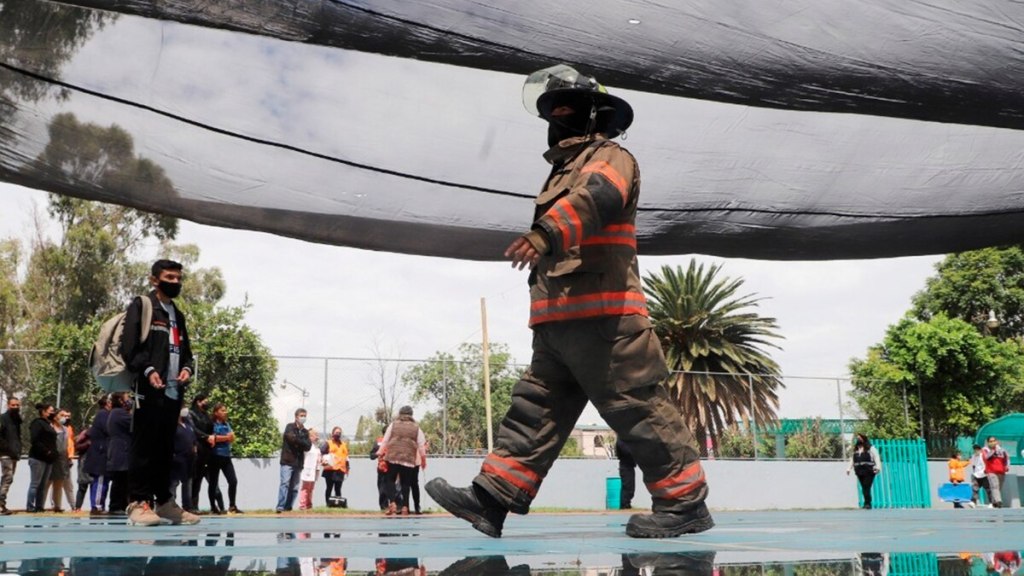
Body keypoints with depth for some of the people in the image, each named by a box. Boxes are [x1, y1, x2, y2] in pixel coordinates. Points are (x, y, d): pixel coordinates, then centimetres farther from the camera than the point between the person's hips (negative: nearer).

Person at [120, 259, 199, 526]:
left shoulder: (178, 315, 24)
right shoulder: (141, 306, 2)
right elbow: (129, 346, -8)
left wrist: (187, 367, 3)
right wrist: (148, 370, -20)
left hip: (174, 390, 7)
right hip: (150, 389, -7)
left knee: (166, 448, 10)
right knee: (144, 446, -8)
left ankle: (164, 502, 15)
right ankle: (139, 503, -6)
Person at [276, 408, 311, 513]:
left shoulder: (305, 432, 16)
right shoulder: (290, 427, 2)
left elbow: (308, 446, 4)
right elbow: (292, 438, -17)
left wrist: (297, 443, -10)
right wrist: (302, 442, -3)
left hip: (298, 463, 5)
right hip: (287, 461, -5)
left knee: (294, 487, 3)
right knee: (285, 483, -15)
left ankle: (288, 507, 6)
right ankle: (280, 507, -19)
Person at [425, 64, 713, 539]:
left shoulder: (609, 157, 0)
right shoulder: (565, 170, 29)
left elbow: (595, 200, -25)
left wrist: (545, 233, -41)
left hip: (601, 316, -9)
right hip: (557, 323, 9)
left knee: (636, 407, -7)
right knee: (534, 409, 4)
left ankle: (685, 502, 1)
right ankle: (492, 498, 4)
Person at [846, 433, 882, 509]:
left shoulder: (871, 448, 2)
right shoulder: (855, 449, 17)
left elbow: (876, 458, -3)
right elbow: (852, 460, 23)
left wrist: (878, 467, -15)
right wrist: (849, 468, 17)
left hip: (869, 472, -5)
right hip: (859, 472, 5)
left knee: (866, 488, -13)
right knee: (864, 488, 3)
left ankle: (867, 503, -11)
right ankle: (867, 503, 8)